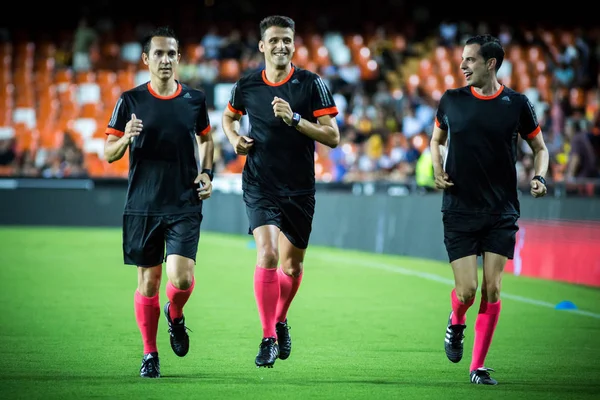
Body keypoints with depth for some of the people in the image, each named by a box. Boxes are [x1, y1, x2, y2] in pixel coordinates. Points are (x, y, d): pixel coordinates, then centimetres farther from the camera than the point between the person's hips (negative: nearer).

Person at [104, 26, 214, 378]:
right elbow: (109, 153, 2)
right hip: (143, 206, 0)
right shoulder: (131, 100, 0)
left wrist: (207, 172, 6)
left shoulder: (194, 99, 5)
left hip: (185, 205, 0)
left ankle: (175, 315, 21)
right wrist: (126, 139, -19)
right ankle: (150, 354, 18)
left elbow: (206, 138, 22)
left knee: (181, 277, -14)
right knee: (148, 281, 4)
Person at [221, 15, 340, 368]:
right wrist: (234, 137, 0)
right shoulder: (246, 86, 0)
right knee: (267, 253, -20)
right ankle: (269, 339, -12)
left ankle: (281, 321, 40)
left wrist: (294, 119, -22)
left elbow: (332, 137, -9)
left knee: (292, 265, 10)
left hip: (300, 189, 1)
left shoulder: (312, 84, -5)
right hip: (260, 186, -1)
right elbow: (229, 116, 22)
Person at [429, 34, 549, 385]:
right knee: (467, 290, -7)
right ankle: (456, 323, 30)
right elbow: (437, 140, 19)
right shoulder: (451, 101, 2)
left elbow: (540, 147, 10)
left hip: (501, 212, 0)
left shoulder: (517, 104, -2)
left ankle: (478, 366, 7)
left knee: (492, 290, -4)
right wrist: (438, 169, 0)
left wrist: (540, 177, -9)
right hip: (460, 210, 0)